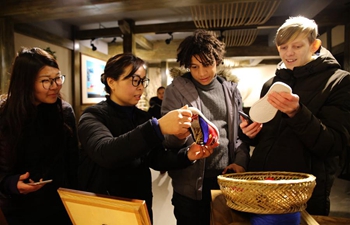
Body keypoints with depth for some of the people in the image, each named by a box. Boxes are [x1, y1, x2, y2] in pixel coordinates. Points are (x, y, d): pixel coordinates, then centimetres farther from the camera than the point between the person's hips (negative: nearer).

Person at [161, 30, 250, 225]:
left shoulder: (231, 89, 6)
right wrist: (177, 136, -28)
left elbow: (241, 130, 12)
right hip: (191, 183, -3)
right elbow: (167, 139, -6)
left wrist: (241, 161, -1)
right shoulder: (176, 90, -4)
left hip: (227, 178, 3)